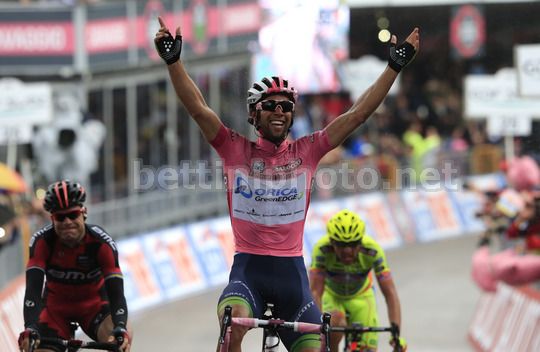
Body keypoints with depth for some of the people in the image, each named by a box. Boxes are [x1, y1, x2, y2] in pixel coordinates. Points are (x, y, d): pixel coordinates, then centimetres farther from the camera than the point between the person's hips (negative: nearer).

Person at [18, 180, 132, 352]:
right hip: (56, 306, 1)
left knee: (123, 338, -30)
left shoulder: (101, 243, -27)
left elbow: (116, 292, -32)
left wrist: (120, 330, -51)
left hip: (93, 304, -1)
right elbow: (33, 290, -34)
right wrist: (30, 330, -51)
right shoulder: (42, 241, -26)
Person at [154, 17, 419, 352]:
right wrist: (173, 60, -17)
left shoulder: (306, 152, 7)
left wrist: (395, 66, 3)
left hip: (291, 271, 2)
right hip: (248, 268, -2)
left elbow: (357, 114, 6)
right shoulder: (236, 150, 4)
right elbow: (198, 108, -6)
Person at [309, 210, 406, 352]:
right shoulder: (322, 249, -35)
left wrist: (396, 331, -45)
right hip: (331, 296, -1)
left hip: (360, 297, 1)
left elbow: (389, 292, -35)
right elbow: (315, 292, -38)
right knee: (336, 324, -33)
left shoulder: (372, 251, -34)